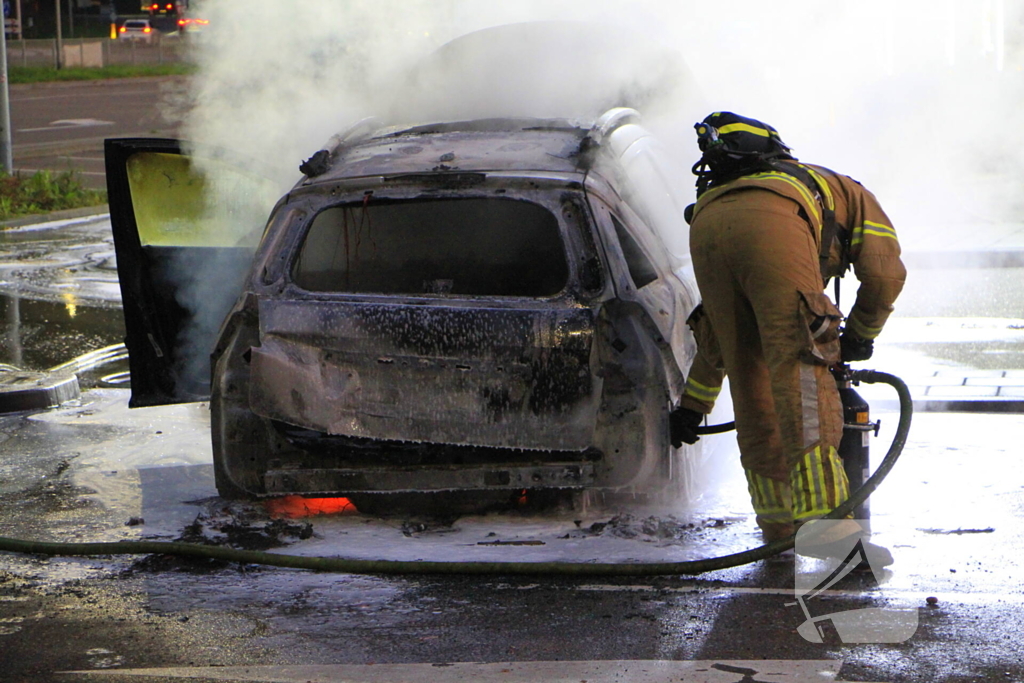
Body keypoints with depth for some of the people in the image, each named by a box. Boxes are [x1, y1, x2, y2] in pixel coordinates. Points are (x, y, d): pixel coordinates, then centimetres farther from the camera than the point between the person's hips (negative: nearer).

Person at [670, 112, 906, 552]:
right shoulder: (855, 198, 38)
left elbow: (718, 333, 47)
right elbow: (885, 274, 16)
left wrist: (692, 407, 51)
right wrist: (858, 338, 32)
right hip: (773, 223, -5)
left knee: (749, 385, 12)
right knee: (800, 367, -12)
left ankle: (781, 524, 15)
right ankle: (821, 513, -25)